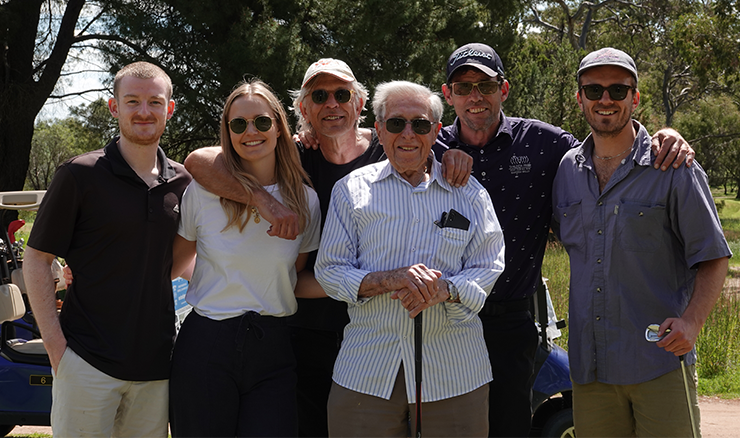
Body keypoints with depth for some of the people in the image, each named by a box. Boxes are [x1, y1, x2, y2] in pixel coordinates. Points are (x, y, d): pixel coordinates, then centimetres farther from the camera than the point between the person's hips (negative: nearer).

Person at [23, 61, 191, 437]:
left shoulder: (182, 183, 8)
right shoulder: (79, 175, -5)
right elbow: (36, 260, -3)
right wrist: (55, 345, -10)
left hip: (155, 364, 4)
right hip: (88, 361, -4)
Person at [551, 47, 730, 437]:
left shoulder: (674, 170, -3)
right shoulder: (566, 169, 10)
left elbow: (712, 258, -2)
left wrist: (692, 320, -18)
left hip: (660, 364, -4)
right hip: (588, 363, 4)